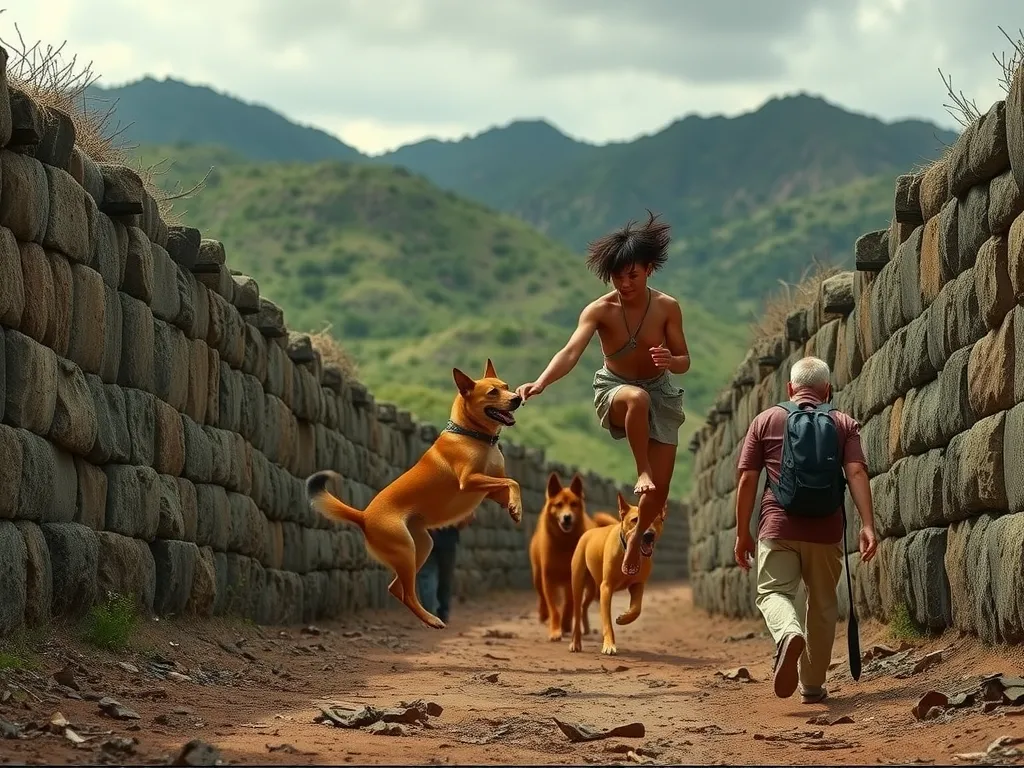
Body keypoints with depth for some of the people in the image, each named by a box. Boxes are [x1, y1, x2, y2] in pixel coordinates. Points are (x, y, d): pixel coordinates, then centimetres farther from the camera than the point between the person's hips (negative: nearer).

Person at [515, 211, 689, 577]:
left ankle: (637, 537, 28)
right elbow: (571, 352, -35)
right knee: (638, 398, -43)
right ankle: (642, 471, -25)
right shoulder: (600, 310, -22)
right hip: (615, 390, -2)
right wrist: (540, 384, -54)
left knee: (659, 490, -1)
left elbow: (685, 361, -9)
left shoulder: (667, 308, -15)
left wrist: (671, 361, -35)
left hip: (660, 392, 2)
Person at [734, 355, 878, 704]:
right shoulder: (844, 424, 8)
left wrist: (742, 533, 9)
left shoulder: (766, 420, 7)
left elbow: (746, 480, 3)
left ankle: (789, 633, -34)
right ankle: (812, 684, 19)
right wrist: (867, 525, -11)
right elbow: (856, 473, -7)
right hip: (826, 531, 1)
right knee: (822, 603, 14)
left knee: (773, 592, -1)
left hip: (778, 528, -1)